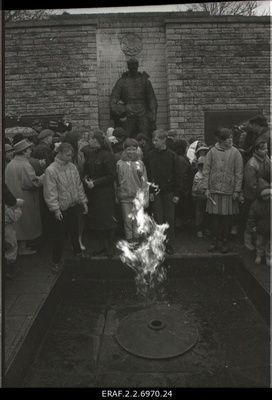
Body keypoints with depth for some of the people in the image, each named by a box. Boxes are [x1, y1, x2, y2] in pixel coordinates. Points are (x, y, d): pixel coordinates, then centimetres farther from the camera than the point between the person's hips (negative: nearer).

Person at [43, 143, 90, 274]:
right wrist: (55, 209, -22)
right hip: (61, 209, -6)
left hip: (73, 205, 6)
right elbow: (50, 192, -18)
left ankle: (77, 251, 42)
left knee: (74, 230, 21)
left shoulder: (72, 167, 3)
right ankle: (57, 261, 17)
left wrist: (83, 201, 9)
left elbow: (79, 185, 10)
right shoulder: (51, 170, -17)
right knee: (59, 235, 3)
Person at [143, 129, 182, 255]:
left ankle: (169, 244, 16)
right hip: (155, 192, 1)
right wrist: (149, 191, -5)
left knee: (169, 219, 4)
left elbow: (177, 176, 0)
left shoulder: (172, 156, -1)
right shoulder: (149, 156, 3)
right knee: (158, 219, 2)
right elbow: (146, 175, 3)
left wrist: (177, 193, -5)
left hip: (169, 192, -1)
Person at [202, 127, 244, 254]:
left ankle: (225, 242, 21)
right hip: (214, 190, 1)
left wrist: (237, 191, -4)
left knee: (227, 218, 6)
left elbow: (239, 173, 0)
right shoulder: (212, 152, 0)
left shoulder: (235, 153, -1)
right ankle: (215, 241, 21)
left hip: (229, 191, 0)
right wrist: (206, 188, -3)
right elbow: (206, 171, 2)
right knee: (214, 217, 5)